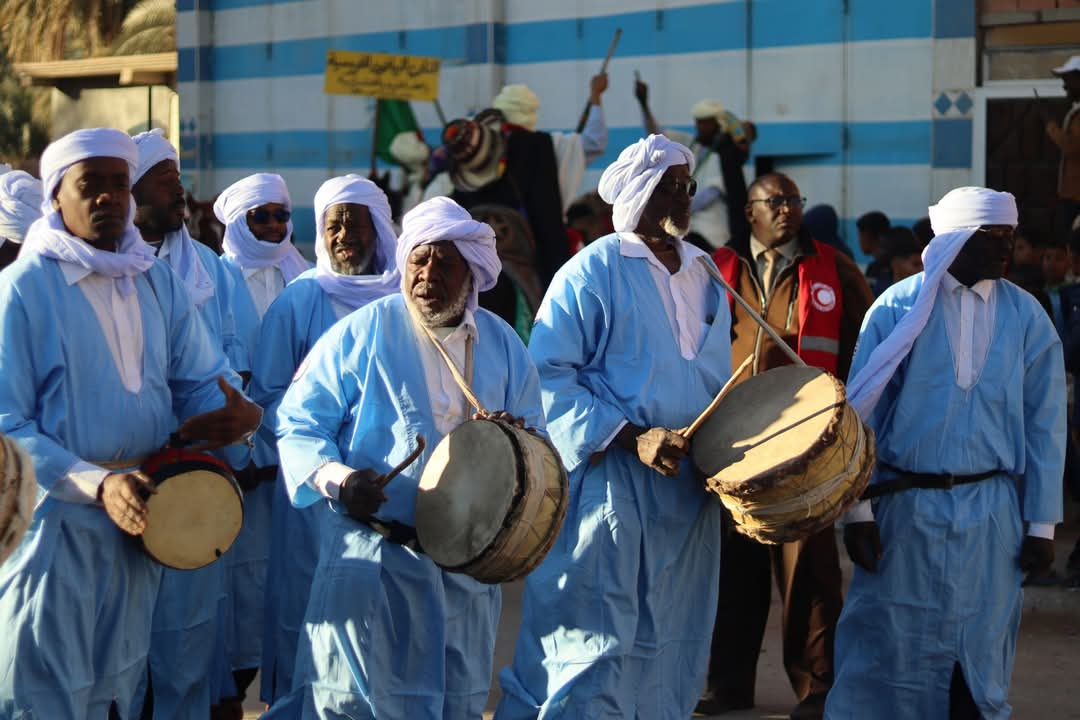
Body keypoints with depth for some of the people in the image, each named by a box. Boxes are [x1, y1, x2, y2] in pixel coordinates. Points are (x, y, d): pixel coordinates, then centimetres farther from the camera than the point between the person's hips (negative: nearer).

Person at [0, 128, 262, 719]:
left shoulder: (157, 282, 8)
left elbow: (201, 379, 9)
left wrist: (238, 413, -15)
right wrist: (98, 485, -26)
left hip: (137, 517, 6)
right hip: (56, 520, -6)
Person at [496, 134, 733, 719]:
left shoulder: (703, 276, 15)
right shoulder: (594, 270, -7)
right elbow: (548, 376, -13)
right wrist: (632, 438, -20)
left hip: (688, 489, 7)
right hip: (608, 486, -7)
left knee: (668, 654, 11)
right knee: (594, 650, -9)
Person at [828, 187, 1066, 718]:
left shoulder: (1025, 316, 3)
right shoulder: (900, 307, -2)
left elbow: (1044, 424, 4)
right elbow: (860, 411, -2)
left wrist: (1041, 524, 1)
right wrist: (858, 510, -7)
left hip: (990, 512, 1)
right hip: (906, 505, -1)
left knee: (978, 654, 8)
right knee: (889, 650, 4)